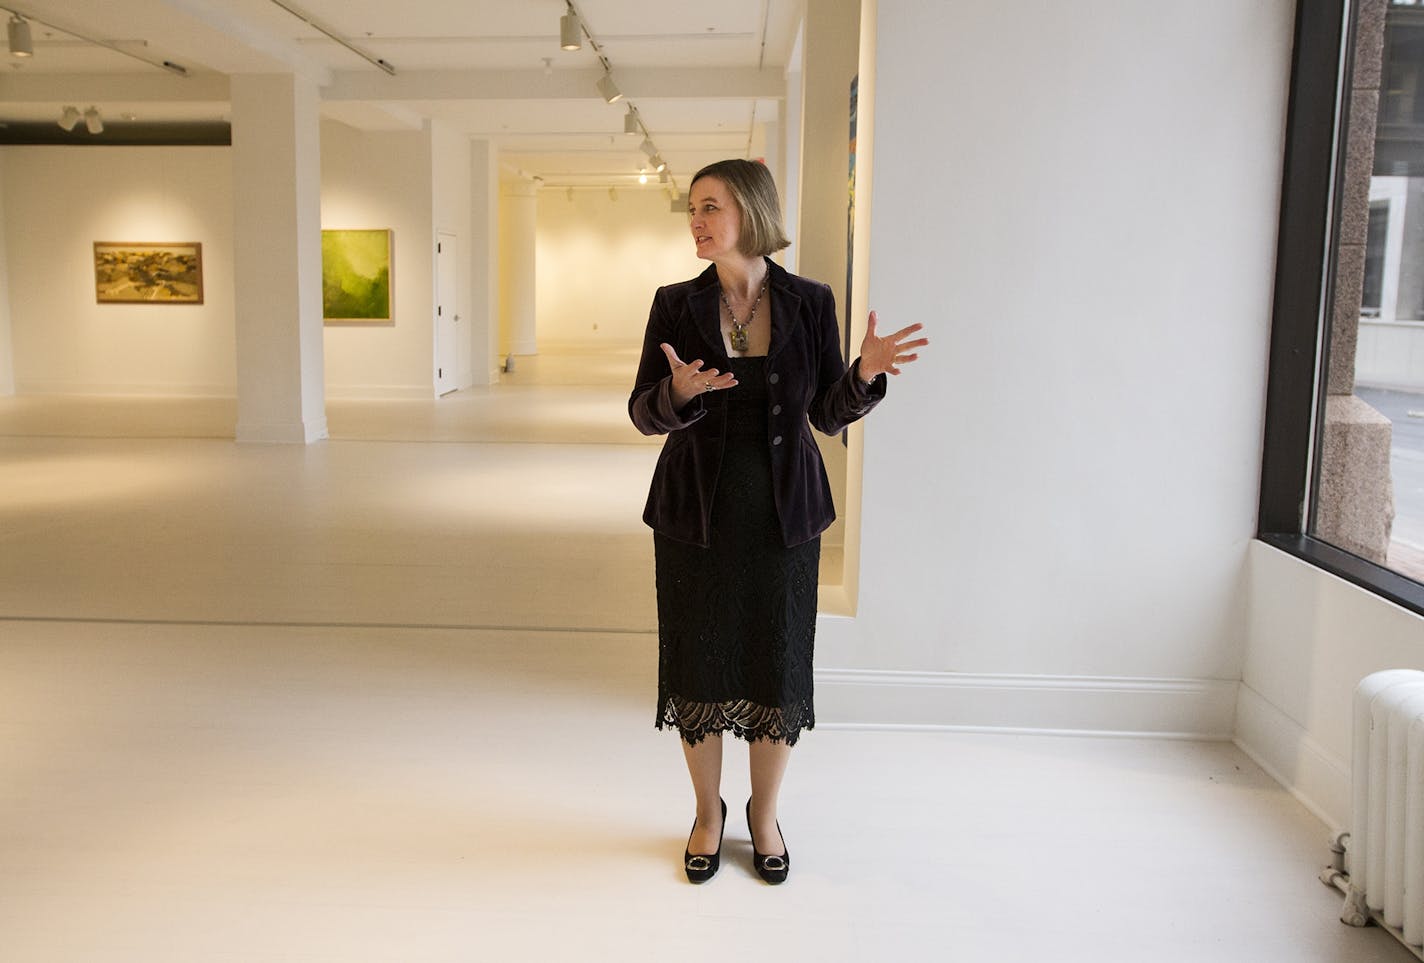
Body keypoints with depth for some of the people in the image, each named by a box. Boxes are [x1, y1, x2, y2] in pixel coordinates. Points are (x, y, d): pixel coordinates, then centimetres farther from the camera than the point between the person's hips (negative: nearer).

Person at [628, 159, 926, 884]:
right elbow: (643, 414, -4)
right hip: (696, 516, 0)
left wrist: (865, 374, -18)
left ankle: (764, 815, 32)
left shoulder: (809, 303, -2)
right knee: (699, 665, 9)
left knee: (777, 670, 9)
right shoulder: (677, 305, -2)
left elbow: (828, 414, 1)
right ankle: (708, 813, 32)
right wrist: (680, 391, -26)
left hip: (782, 517, 0)